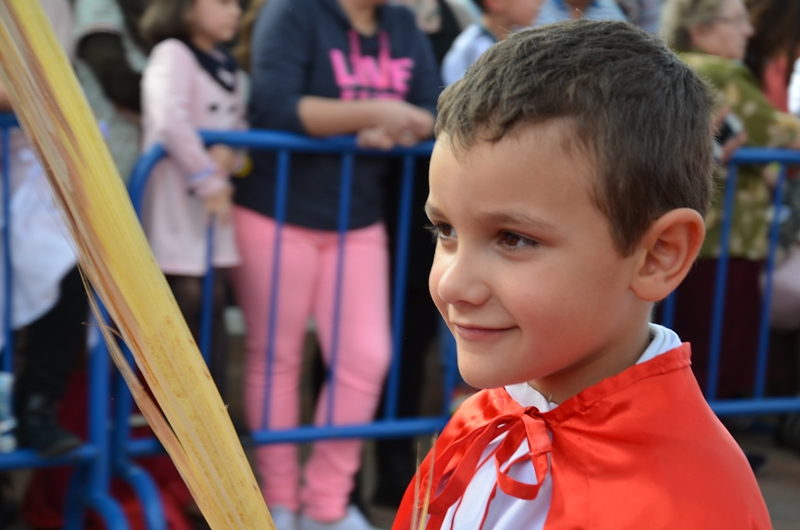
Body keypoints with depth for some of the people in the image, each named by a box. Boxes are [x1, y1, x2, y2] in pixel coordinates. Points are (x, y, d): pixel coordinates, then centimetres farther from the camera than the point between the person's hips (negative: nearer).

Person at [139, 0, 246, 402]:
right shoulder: (172, 54, -11)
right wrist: (208, 180, -19)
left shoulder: (229, 69, 12)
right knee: (187, 301, -2)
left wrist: (230, 156, -7)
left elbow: (240, 130, 16)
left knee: (212, 305, 8)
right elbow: (170, 121, -23)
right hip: (177, 203, -7)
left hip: (217, 205, 7)